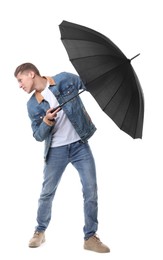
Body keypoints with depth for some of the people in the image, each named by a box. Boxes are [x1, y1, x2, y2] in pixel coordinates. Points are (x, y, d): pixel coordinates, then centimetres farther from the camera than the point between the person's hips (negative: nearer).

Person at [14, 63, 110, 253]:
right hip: (56, 150, 1)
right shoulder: (33, 105, -1)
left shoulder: (65, 79, -6)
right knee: (47, 192, 7)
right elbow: (38, 136, -1)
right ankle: (40, 231, 28)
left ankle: (90, 237, 7)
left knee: (91, 190, -4)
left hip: (80, 145, -1)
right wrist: (47, 120, -19)